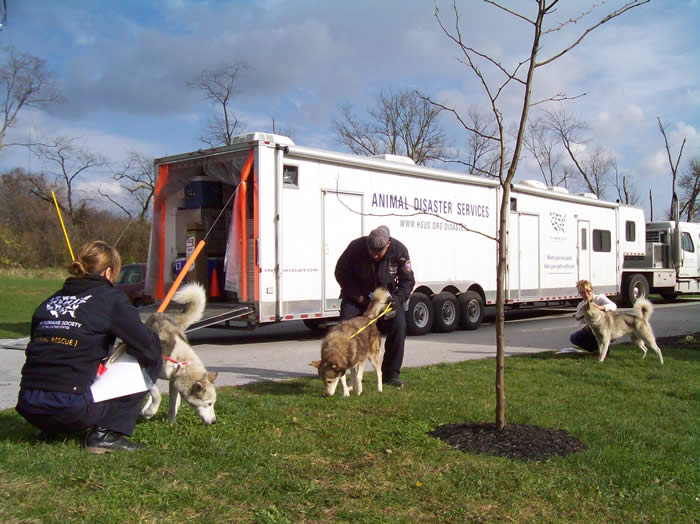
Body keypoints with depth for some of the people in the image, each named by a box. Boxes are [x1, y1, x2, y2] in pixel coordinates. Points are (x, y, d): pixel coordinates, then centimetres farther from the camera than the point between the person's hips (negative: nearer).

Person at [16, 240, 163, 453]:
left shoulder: (51, 300, 17)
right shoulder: (110, 298, 0)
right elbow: (147, 347, -5)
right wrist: (156, 342, 20)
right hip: (72, 407, -7)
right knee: (151, 362, 7)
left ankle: (50, 428, 21)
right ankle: (106, 433, 1)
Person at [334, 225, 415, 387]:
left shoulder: (399, 251, -22)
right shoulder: (356, 247, -25)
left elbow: (408, 280, -10)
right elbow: (341, 273, -13)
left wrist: (399, 297, -30)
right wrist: (357, 296, -21)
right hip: (357, 296, -1)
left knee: (399, 326, -14)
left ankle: (391, 374, -4)